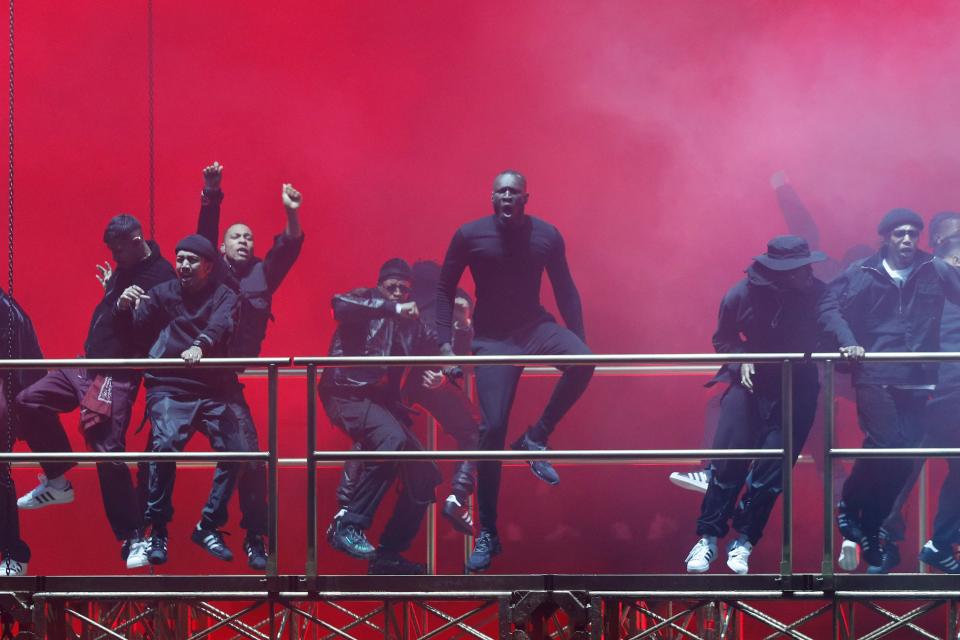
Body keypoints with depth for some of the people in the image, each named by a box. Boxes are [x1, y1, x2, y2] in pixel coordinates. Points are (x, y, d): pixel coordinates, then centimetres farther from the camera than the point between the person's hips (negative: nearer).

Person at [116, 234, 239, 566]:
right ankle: (158, 530, -14)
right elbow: (134, 329, 5)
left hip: (215, 388, 1)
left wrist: (200, 345, -35)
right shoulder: (162, 293, 11)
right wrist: (124, 308, -18)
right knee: (165, 445, -25)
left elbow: (220, 326, -14)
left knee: (235, 452, -12)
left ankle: (208, 527, 6)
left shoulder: (223, 296, 7)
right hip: (169, 388, -1)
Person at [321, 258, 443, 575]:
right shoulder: (364, 302, 1)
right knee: (392, 439, -35)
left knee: (425, 476, 0)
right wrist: (392, 308, -29)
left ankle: (389, 554, 10)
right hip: (348, 394, -8)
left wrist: (436, 375, -9)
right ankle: (348, 525, -30)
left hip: (383, 402, 8)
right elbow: (340, 304, -23)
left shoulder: (411, 323, 20)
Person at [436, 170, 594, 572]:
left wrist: (577, 340, 3)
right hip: (492, 338, -2)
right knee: (492, 429, -10)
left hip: (535, 327, 2)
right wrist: (445, 341, -8)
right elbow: (445, 289, 1)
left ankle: (536, 438, -9)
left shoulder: (546, 236, -2)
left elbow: (565, 289, 7)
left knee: (583, 362, -31)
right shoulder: (469, 236, -7)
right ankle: (487, 534, 0)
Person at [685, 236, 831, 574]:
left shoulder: (817, 294, -16)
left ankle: (744, 542, 12)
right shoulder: (743, 294, -14)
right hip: (751, 382, 0)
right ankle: (708, 537, 6)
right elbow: (723, 339, 2)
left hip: (796, 390, 0)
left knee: (771, 469, -4)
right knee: (728, 458, -7)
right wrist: (741, 359, -15)